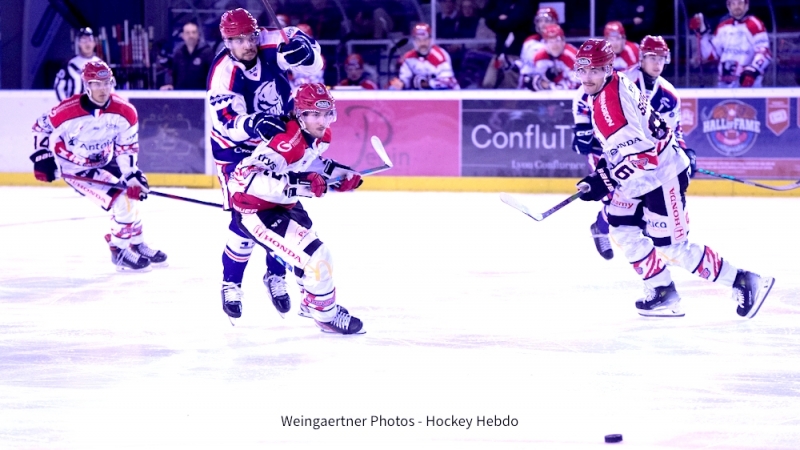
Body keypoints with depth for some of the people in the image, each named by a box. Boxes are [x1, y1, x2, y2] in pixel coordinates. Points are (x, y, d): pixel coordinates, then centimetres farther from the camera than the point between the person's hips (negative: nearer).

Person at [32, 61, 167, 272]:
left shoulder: (125, 112, -16)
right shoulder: (67, 112, -27)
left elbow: (127, 148, -8)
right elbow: (42, 127, -9)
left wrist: (132, 175, -17)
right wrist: (42, 156, -12)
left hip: (105, 162, 6)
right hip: (75, 168, -6)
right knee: (121, 201, -18)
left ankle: (138, 245, 34)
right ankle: (120, 252, -1)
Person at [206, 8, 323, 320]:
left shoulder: (271, 46, -19)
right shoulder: (223, 73, -28)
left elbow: (312, 60, -11)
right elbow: (228, 122, -34)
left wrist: (302, 48, -35)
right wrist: (255, 124, -54)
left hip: (276, 141, 4)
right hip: (236, 148, -4)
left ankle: (276, 276, 24)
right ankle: (231, 284, 5)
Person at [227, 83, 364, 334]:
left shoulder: (319, 135, -4)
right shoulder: (287, 141, -34)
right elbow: (252, 180, -42)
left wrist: (338, 173, 5)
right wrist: (297, 184, -49)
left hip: (282, 202, 10)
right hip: (255, 209, -10)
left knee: (310, 244, 30)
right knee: (315, 256, -16)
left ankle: (311, 302, 55)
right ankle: (326, 315, 6)